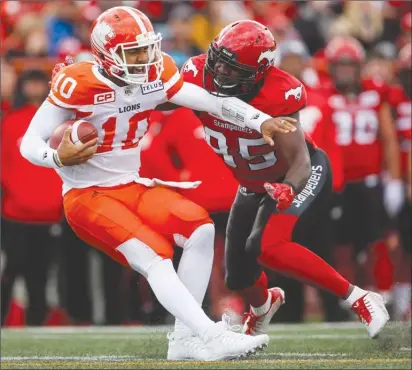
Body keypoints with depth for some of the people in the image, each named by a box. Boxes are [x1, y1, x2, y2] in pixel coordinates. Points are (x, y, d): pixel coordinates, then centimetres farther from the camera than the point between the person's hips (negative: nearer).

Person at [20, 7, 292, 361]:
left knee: (201, 229, -12)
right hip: (88, 195, -6)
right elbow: (30, 144, -16)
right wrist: (60, 158, -37)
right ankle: (211, 337, -30)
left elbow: (214, 102, -6)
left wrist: (262, 121, -20)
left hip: (133, 186, 7)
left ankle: (185, 338, -5)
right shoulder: (79, 84, -19)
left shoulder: (157, 75, -3)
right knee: (153, 258, -24)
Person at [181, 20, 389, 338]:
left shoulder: (275, 96, -33)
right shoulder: (199, 76, -21)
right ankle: (263, 305, 56)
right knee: (238, 275, 15)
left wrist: (288, 190, -47)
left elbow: (300, 160, -29)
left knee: (267, 247, -33)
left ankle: (358, 299, -24)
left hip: (300, 177, -7)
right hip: (255, 187, 7)